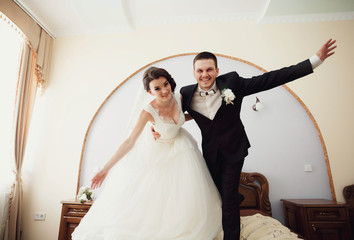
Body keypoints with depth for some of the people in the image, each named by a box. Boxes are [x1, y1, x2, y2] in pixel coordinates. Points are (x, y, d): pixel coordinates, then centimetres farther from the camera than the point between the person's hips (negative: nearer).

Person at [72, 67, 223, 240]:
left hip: (179, 145, 4)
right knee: (150, 192, 9)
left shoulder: (178, 97, -19)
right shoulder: (148, 112, -32)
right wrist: (106, 169, -33)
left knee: (186, 193, 12)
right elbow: (129, 142, -31)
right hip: (157, 150, -4)